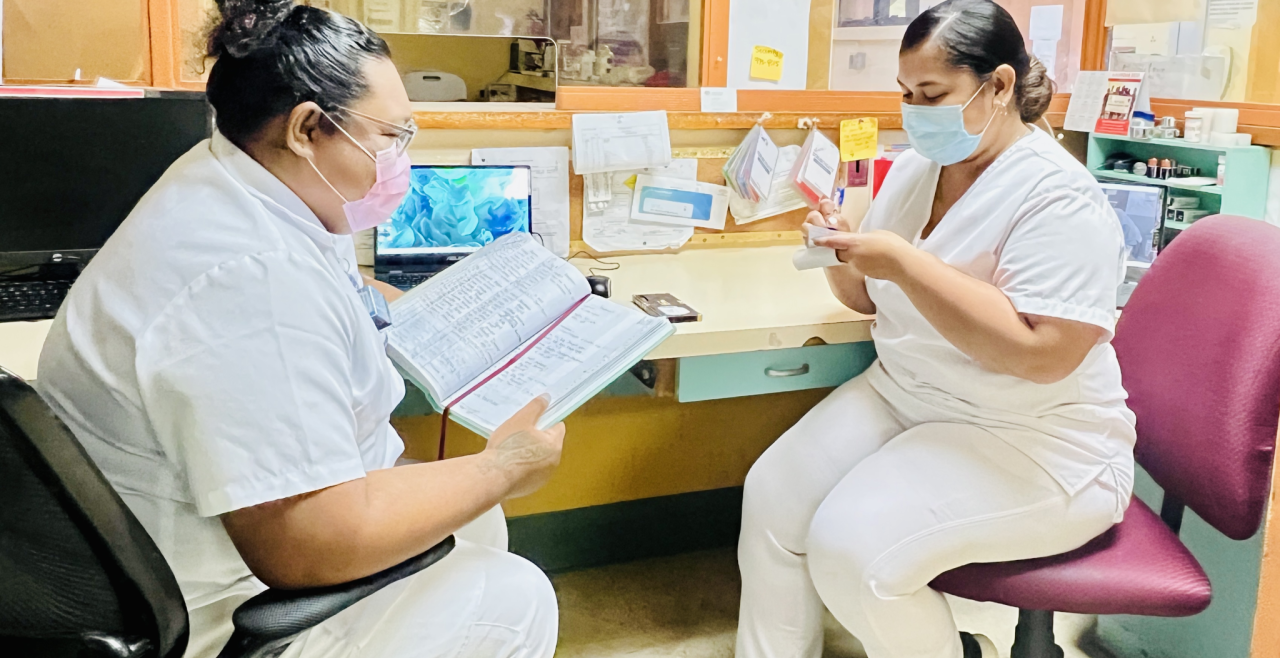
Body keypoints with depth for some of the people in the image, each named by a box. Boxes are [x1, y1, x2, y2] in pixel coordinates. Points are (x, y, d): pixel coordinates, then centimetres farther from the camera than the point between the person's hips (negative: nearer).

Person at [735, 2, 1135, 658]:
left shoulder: (1059, 198, -18)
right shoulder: (914, 168, 6)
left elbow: (1041, 353, -28)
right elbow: (870, 297, 14)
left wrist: (905, 263, -28)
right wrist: (842, 255, -9)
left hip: (1033, 440, -7)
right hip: (902, 395, 8)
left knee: (850, 547, -23)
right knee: (772, 496, -9)